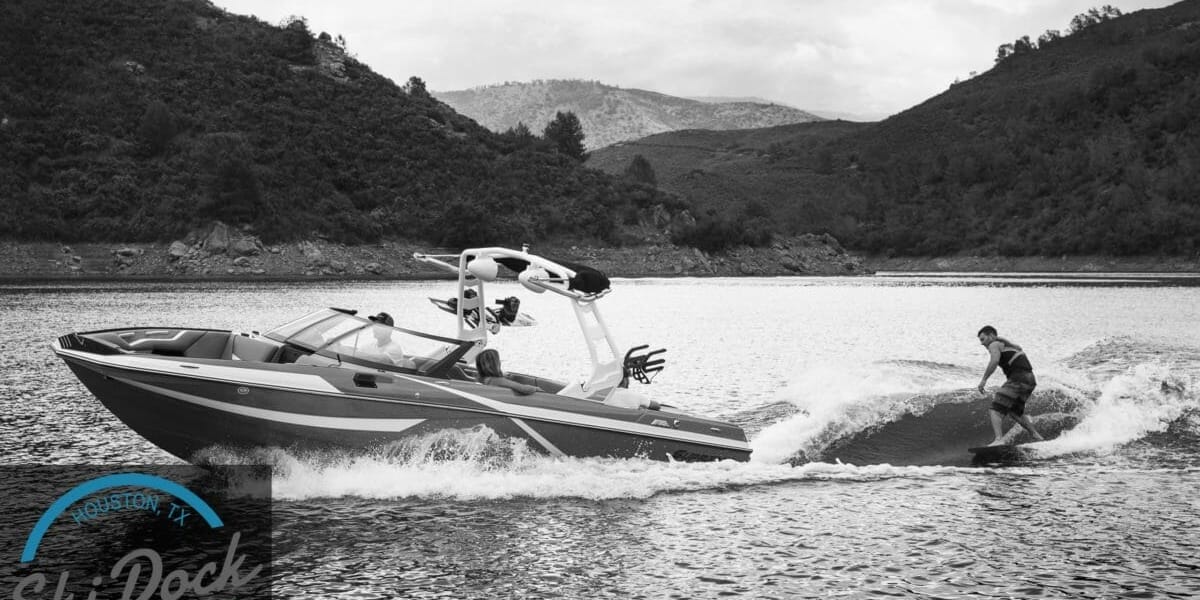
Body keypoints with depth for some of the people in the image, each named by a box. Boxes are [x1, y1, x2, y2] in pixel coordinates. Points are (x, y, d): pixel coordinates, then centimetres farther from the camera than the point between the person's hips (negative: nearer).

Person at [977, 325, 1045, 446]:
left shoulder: (994, 345, 2)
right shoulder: (1009, 345, 29)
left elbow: (994, 360, -17)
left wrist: (984, 379, -17)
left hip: (1018, 378, -9)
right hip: (1030, 380, 9)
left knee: (996, 410, -15)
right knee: (1014, 412, 27)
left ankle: (999, 440, -34)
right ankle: (1036, 435, 27)